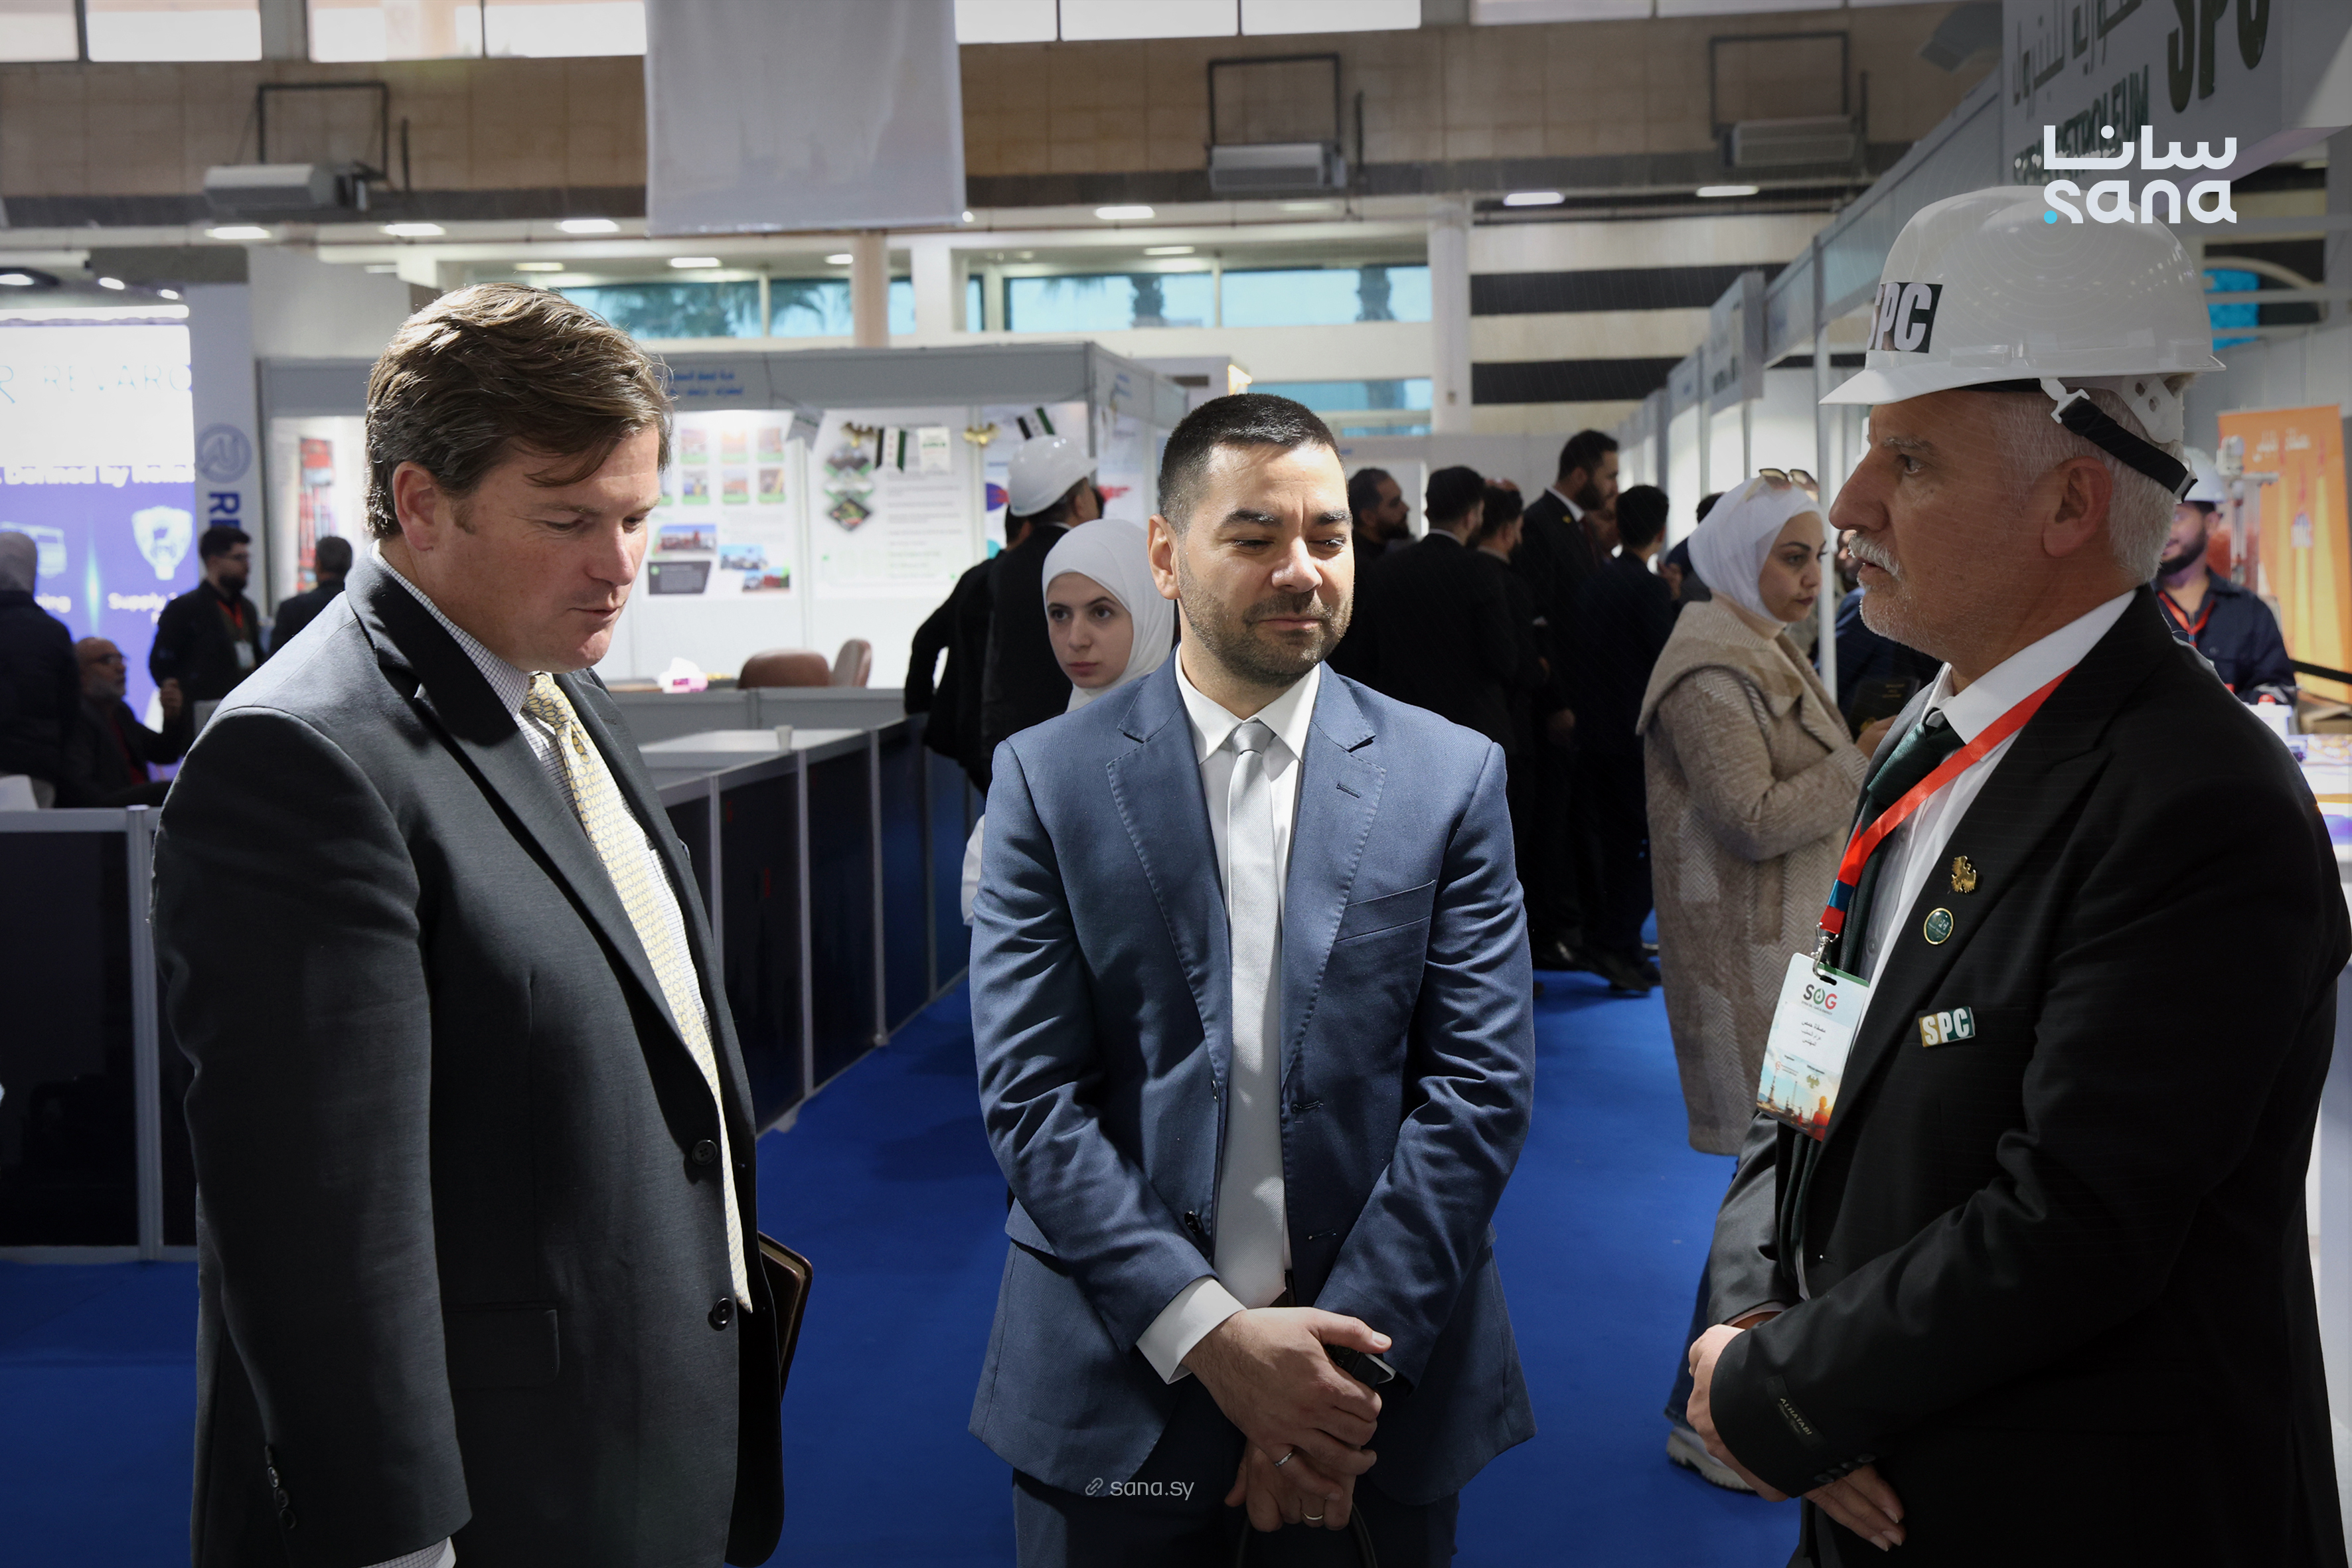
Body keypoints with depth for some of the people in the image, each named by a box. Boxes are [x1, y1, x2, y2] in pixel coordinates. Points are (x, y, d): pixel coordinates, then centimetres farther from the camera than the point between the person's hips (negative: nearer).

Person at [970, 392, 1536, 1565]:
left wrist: (1347, 1348, -12)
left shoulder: (1453, 777, 1)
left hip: (1379, 1366, 1)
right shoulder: (1048, 777, -2)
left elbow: (1482, 1084, -4)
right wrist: (1207, 1332, -15)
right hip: (1117, 1392, 0)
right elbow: (1029, 1093, -7)